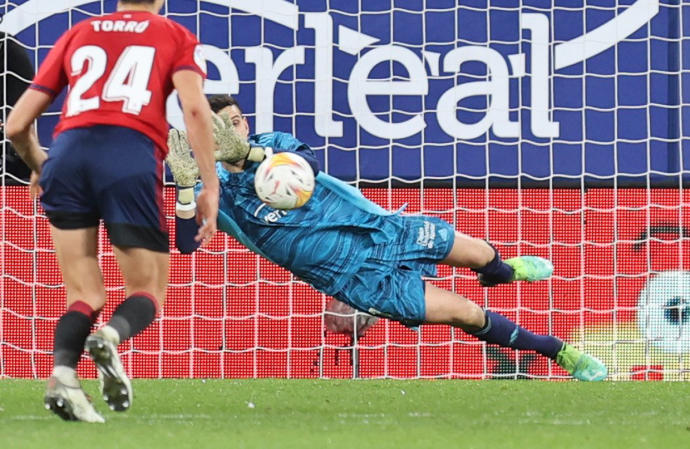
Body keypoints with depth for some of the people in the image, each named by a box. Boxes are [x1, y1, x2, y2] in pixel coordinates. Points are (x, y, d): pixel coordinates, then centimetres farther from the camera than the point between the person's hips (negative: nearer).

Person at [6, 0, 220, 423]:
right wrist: (211, 187, 1)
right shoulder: (175, 36, 20)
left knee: (85, 294, 12)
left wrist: (38, 164, 45)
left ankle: (63, 372, -18)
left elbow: (17, 125, 25)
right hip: (132, 157, -3)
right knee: (147, 289, 10)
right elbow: (195, 109, 0)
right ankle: (111, 337, -24)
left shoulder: (77, 34, 27)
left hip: (68, 151, 3)